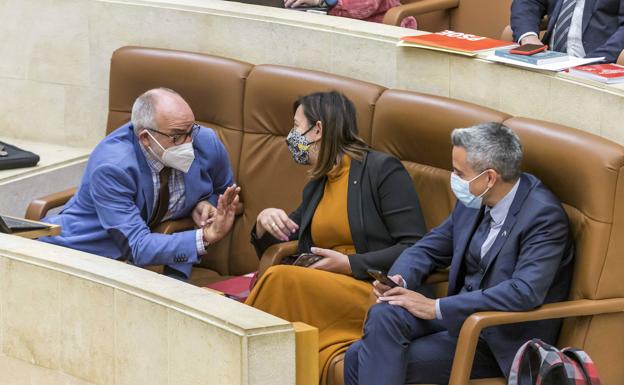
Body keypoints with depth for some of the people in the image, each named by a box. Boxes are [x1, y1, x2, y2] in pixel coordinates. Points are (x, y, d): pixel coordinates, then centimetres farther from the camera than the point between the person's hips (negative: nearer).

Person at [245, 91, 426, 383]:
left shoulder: (382, 170, 0)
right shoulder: (316, 187, 22)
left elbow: (414, 248, -8)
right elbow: (271, 250, 27)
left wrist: (350, 264, -14)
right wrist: (265, 222, 5)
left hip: (377, 295, -6)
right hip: (325, 291, 6)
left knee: (283, 279, -29)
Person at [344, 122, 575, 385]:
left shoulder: (544, 215, -18)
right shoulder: (474, 201, 4)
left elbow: (524, 293, -29)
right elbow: (429, 249, 15)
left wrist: (436, 307, -26)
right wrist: (398, 280, -9)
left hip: (501, 343, -7)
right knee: (384, 315, -19)